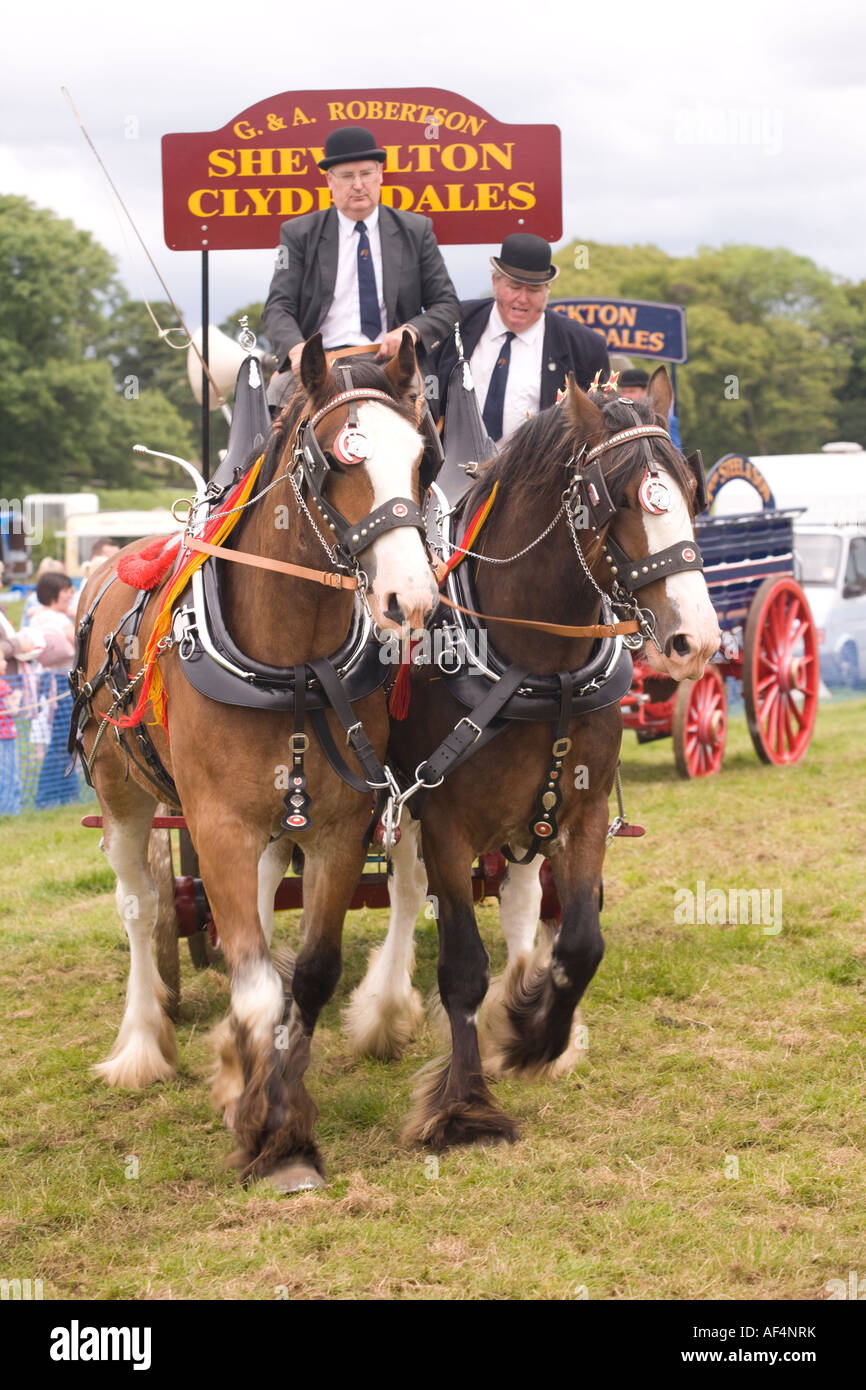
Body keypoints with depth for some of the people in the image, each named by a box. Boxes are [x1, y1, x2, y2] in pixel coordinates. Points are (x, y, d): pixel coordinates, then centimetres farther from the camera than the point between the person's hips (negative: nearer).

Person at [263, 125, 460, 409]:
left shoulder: (415, 231, 14)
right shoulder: (299, 234, 12)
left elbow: (446, 305, 12)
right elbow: (279, 308, 4)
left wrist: (412, 330, -11)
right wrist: (296, 348, -19)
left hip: (392, 363, 1)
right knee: (281, 388, -34)